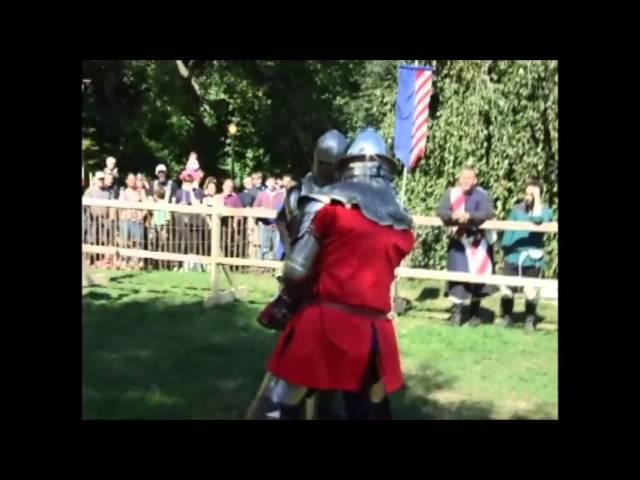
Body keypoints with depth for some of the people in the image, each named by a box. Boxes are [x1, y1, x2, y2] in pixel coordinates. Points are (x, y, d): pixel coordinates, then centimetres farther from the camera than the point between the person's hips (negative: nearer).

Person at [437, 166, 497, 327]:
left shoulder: (483, 195, -7)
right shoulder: (451, 193, -1)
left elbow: (487, 213, -23)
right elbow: (441, 211, -11)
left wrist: (469, 216, -40)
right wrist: (453, 215, -34)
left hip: (478, 242, -1)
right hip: (458, 241, 1)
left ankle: (475, 312, 19)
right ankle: (456, 312, -3)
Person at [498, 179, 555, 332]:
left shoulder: (546, 212, -1)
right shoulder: (517, 209, 7)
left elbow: (538, 220, -24)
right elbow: (509, 230, 10)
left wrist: (537, 198, -20)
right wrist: (505, 248, 3)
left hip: (533, 259, -2)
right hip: (513, 257, 2)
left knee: (530, 292, 2)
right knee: (506, 289, 4)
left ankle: (529, 321, 19)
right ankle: (505, 317, 22)